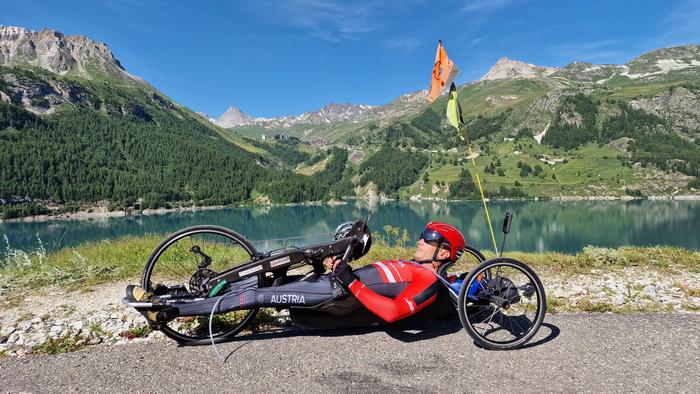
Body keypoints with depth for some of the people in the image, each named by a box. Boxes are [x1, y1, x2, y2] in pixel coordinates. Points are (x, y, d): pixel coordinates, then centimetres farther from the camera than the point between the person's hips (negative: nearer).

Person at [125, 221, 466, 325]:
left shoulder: (428, 282, -6)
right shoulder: (409, 267, 23)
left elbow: (392, 312, -22)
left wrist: (349, 281, -20)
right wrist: (339, 265, 9)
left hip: (337, 294, -9)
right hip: (335, 280, 9)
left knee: (257, 296, -15)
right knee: (259, 280, 2)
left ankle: (166, 312, -10)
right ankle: (183, 300, 10)